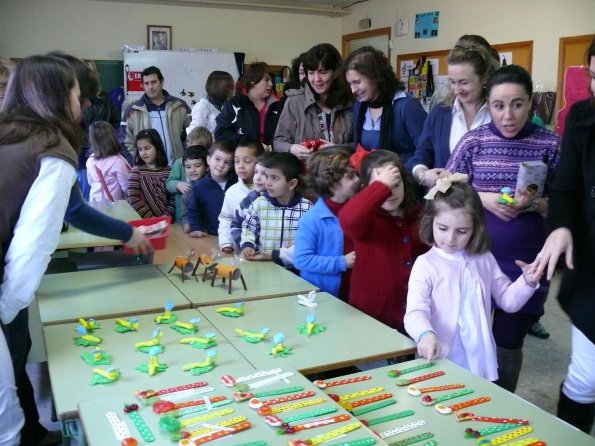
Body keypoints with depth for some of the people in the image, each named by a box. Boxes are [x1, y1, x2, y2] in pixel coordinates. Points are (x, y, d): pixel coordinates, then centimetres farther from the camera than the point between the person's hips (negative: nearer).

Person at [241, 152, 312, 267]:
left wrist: (275, 255, -15)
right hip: (261, 264, 2)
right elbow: (248, 228, 18)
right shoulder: (259, 203, 4)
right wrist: (247, 245, -2)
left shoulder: (306, 208, -4)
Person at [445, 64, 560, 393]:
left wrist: (533, 204, -17)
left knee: (509, 342, 12)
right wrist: (483, 198, -14)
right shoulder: (473, 141, -1)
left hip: (525, 261, 0)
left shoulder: (548, 144, -3)